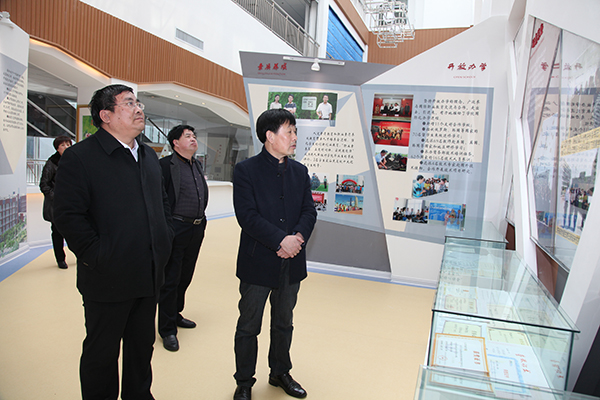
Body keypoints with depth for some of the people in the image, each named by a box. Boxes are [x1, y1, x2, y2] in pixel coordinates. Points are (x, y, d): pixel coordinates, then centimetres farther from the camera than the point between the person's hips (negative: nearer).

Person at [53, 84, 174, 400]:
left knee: (143, 347, 21)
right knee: (102, 353, 12)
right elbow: (67, 214, -16)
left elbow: (163, 202, 20)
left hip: (149, 276, 7)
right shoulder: (80, 157, -11)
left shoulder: (149, 156, 12)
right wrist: (96, 256, -18)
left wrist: (166, 238, 8)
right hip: (108, 280, -6)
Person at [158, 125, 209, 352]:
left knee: (185, 276, 18)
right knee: (170, 280, 2)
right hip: (176, 229, -7)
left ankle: (175, 314, 36)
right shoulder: (166, 165, -9)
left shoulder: (197, 165, 15)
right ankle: (167, 329, 13)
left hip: (197, 229, 8)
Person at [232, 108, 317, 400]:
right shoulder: (246, 170, -8)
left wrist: (298, 237, -15)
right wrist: (282, 240, -22)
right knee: (248, 327, 10)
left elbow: (309, 211, 4)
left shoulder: (300, 171, 8)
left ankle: (280, 373, 40)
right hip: (258, 263, -4)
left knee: (283, 324, 20)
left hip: (291, 263, 5)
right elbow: (247, 216, -16)